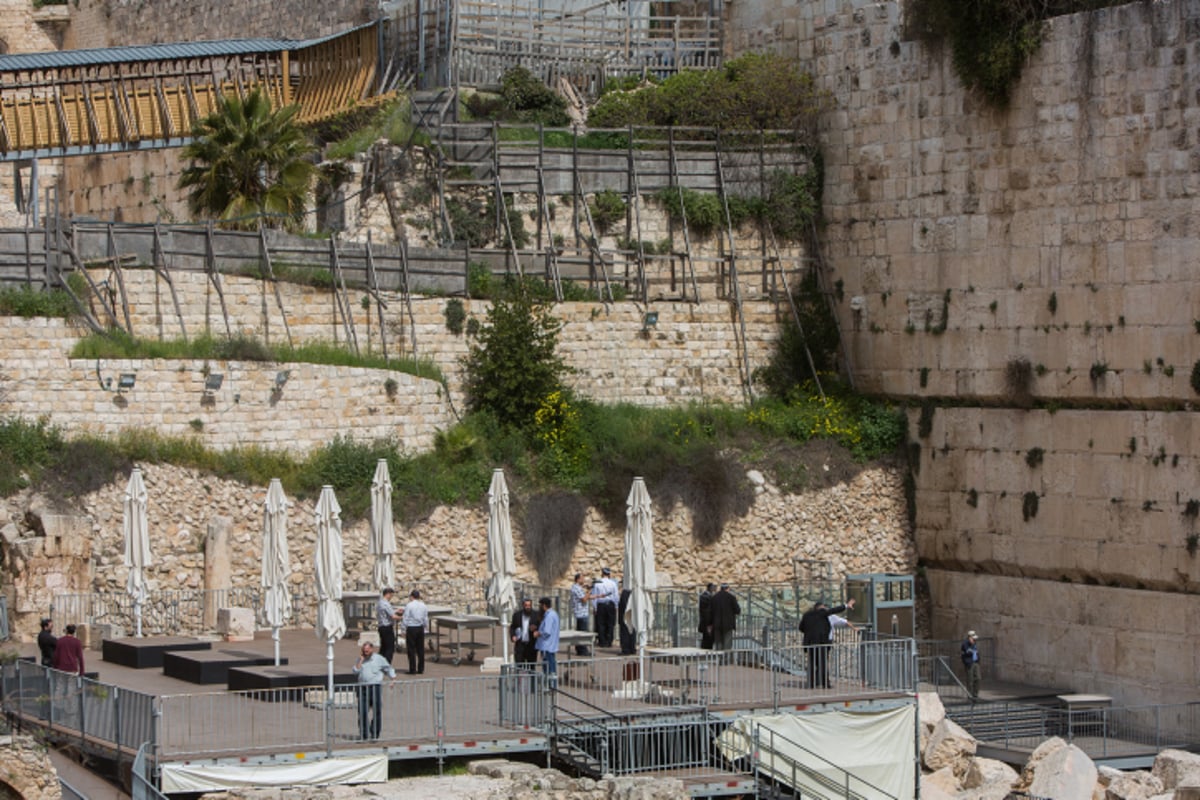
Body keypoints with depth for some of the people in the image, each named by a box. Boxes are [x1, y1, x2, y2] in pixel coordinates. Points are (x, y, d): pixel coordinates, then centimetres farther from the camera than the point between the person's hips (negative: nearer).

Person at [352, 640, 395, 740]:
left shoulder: (379, 658, 4)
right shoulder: (360, 659, 12)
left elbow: (389, 669, 9)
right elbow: (356, 671, 0)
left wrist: (393, 679, -4)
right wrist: (361, 660, -3)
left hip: (375, 687, -2)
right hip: (363, 687, 2)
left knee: (377, 712, -3)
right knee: (362, 712, -3)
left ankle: (374, 735, 4)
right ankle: (364, 736, 2)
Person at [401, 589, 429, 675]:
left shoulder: (409, 606, -11)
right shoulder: (423, 606, 4)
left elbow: (405, 619, -9)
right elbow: (426, 620, 8)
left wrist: (404, 631, -2)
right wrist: (425, 626, 22)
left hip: (411, 629, -5)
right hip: (420, 628, 5)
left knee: (411, 649, 1)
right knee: (420, 649, 10)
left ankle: (412, 670, 2)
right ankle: (421, 669, 13)